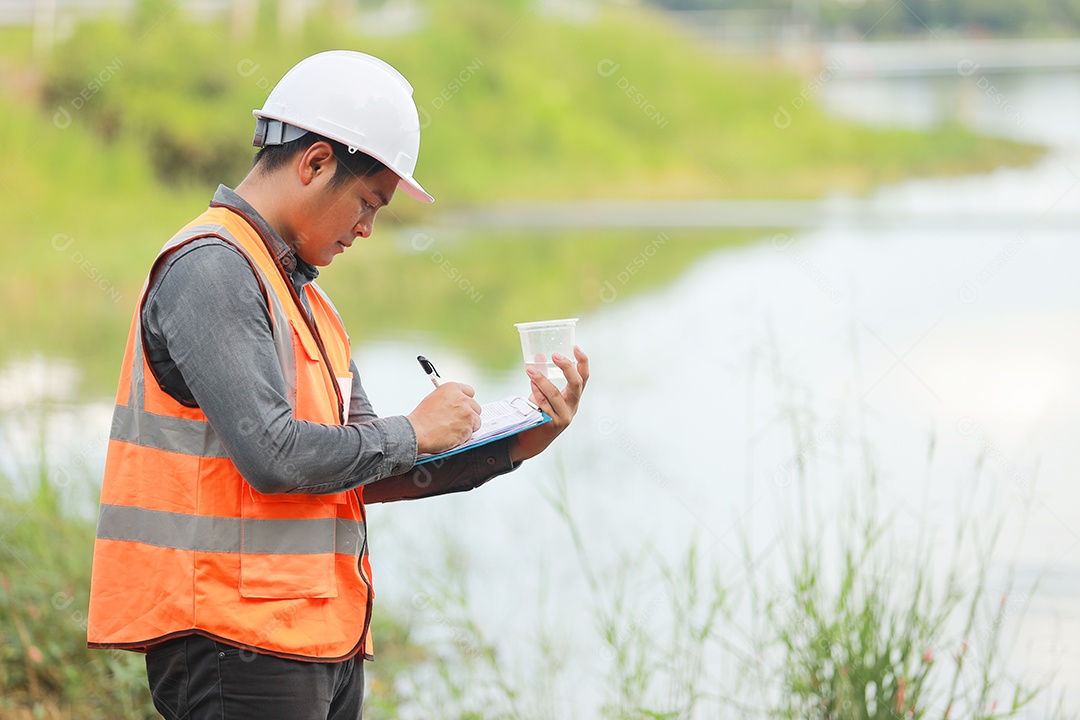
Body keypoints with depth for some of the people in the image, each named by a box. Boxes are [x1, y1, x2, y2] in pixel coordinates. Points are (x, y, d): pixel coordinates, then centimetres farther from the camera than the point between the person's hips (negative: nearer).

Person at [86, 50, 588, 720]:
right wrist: (414, 432, -7)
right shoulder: (211, 268, -11)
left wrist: (511, 447, 7)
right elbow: (272, 454, -22)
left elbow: (361, 473, 17)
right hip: (239, 643, -10)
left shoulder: (302, 291, 20)